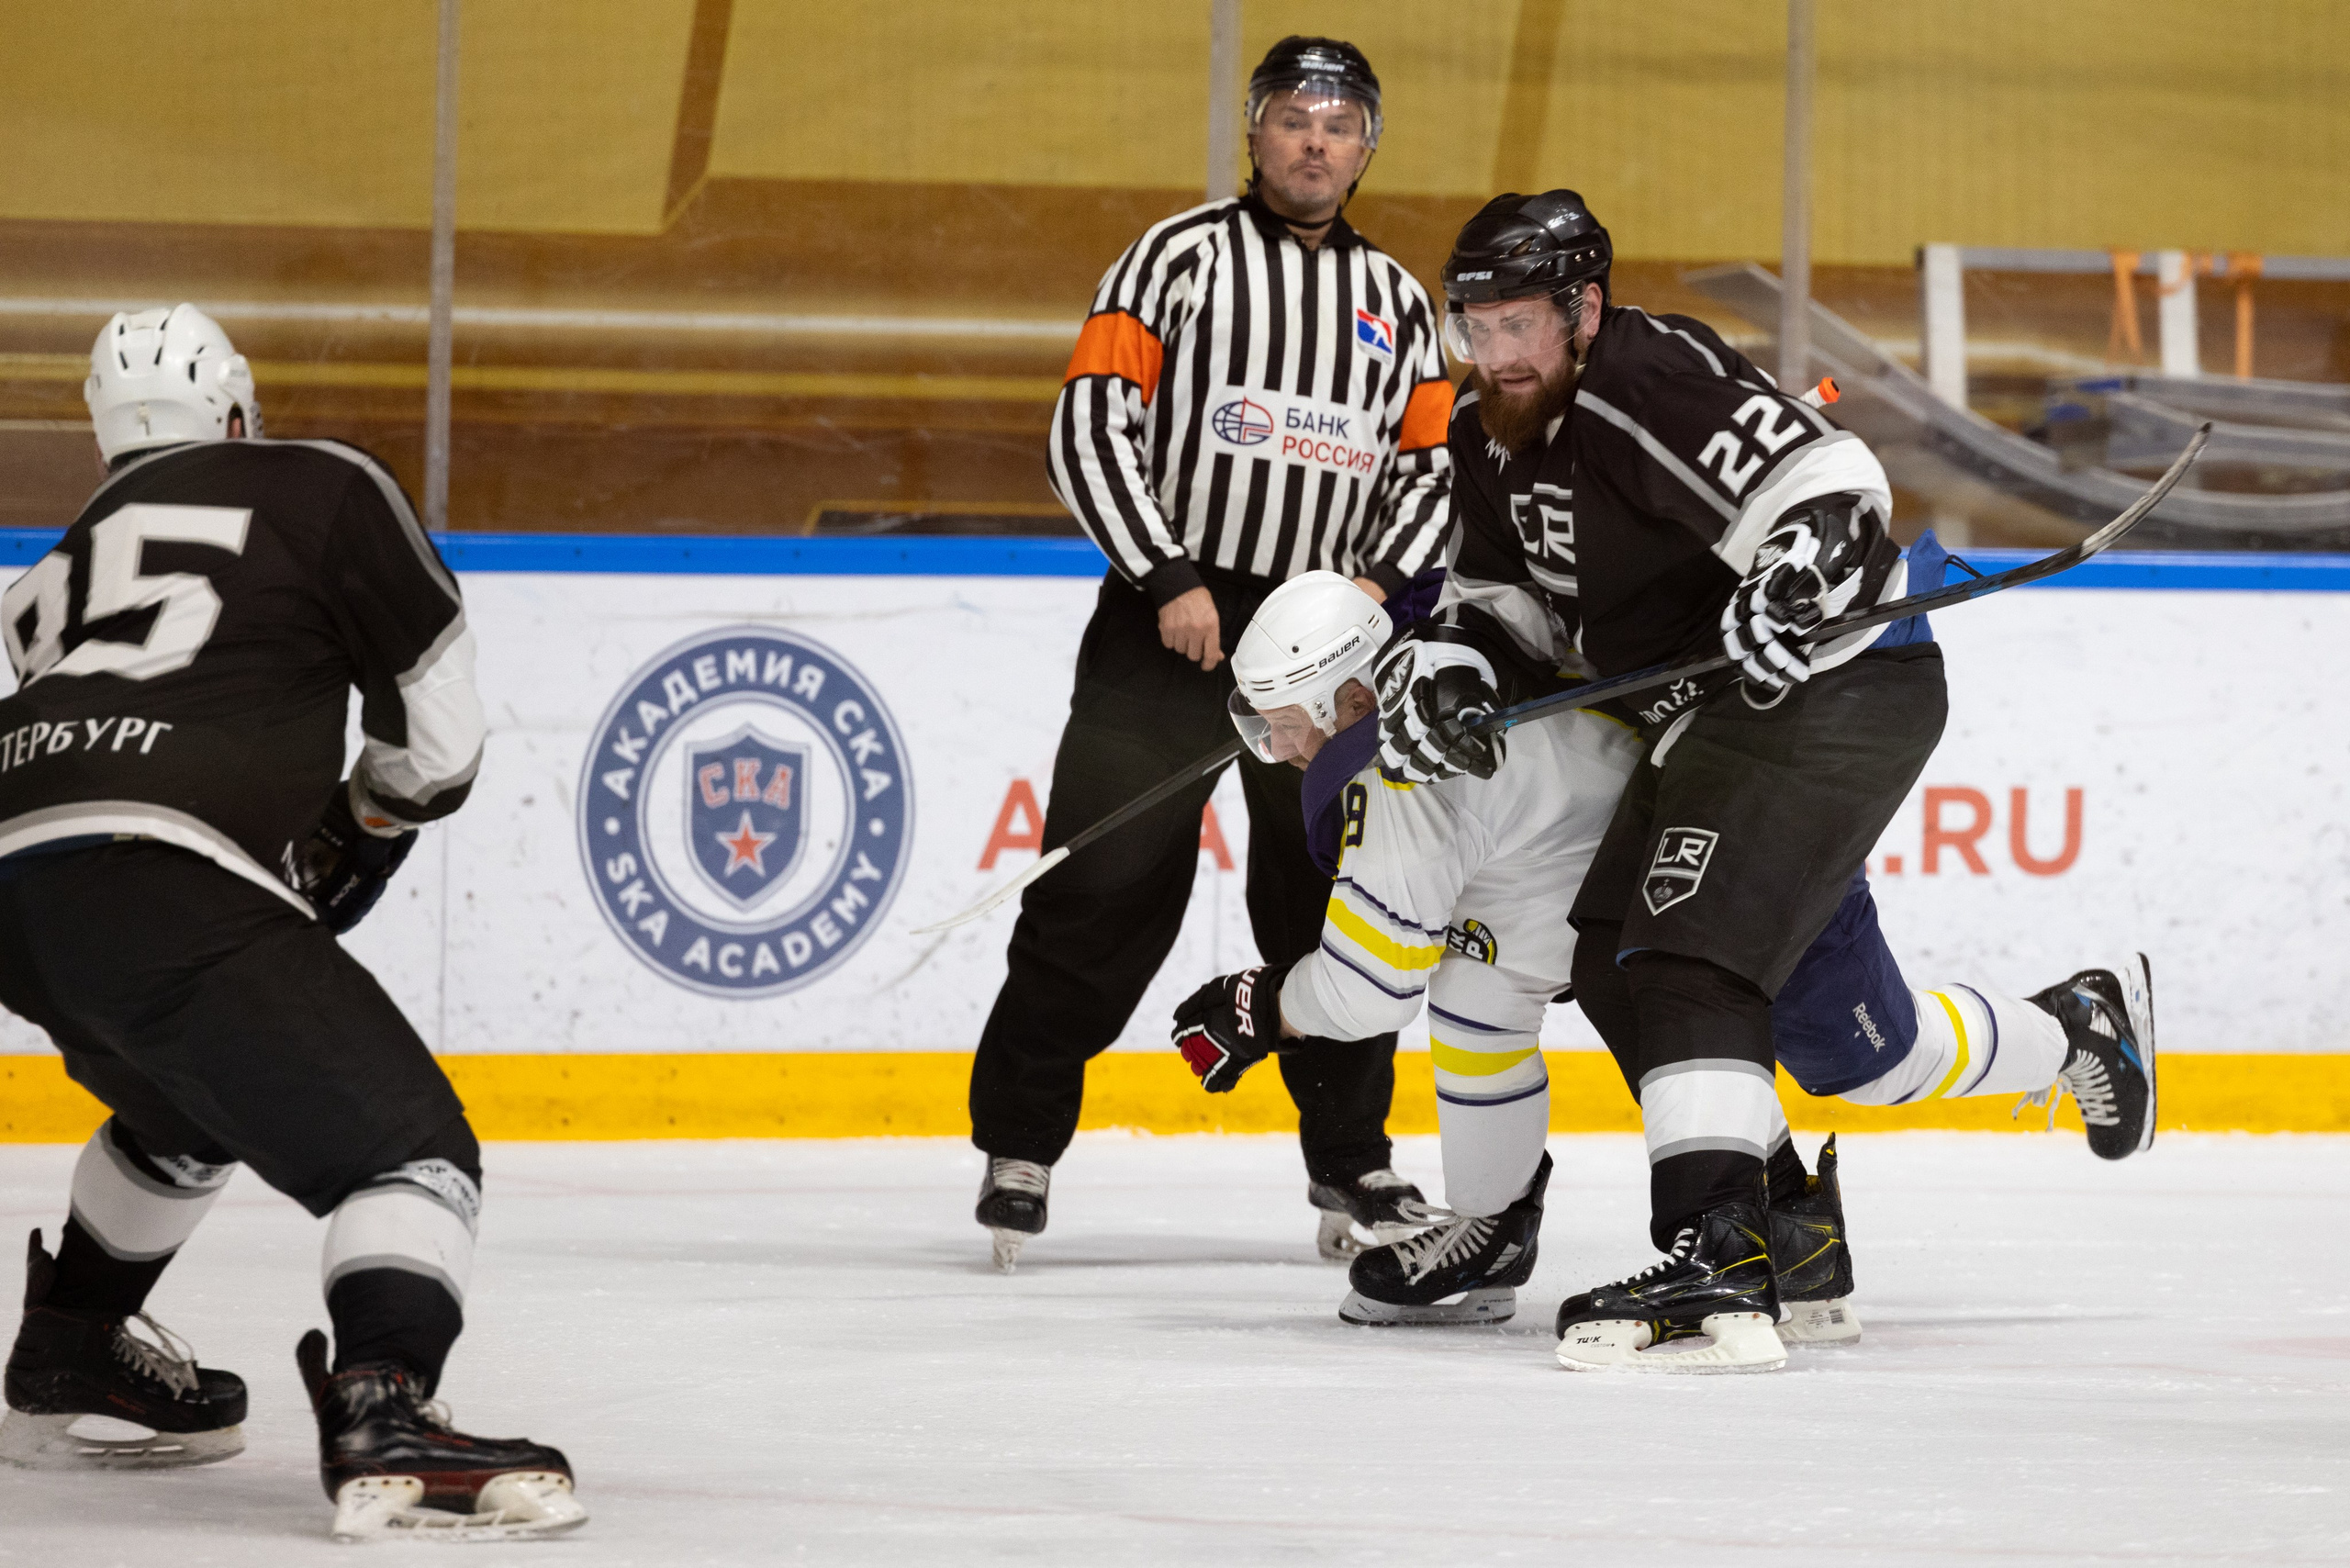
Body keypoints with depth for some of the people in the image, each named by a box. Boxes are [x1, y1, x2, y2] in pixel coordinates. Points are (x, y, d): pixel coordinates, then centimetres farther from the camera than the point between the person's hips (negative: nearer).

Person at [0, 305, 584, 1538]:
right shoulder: (322, 489, 14)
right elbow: (438, 727, 12)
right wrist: (373, 827, 31)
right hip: (159, 889, -7)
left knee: (188, 1105, 36)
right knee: (409, 1145, -9)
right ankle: (382, 1423, -32)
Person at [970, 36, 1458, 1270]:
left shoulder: (1395, 300, 14)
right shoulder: (1182, 257, -1)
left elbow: (1431, 464, 17)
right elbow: (1089, 426, -7)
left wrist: (1379, 582, -1)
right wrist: (1166, 580, -13)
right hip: (1169, 611, -4)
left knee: (1334, 898, 4)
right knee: (1106, 883, -9)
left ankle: (1351, 1166, 16)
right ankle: (1019, 1143, 1)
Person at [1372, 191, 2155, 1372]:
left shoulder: (1647, 382, -21)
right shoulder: (1494, 440, 9)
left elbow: (1831, 488, -27)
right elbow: (1508, 597, 19)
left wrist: (1798, 579, -44)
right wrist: (1447, 657, -1)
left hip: (1837, 686, -10)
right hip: (1714, 715, 11)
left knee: (1690, 953, -23)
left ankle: (1717, 1267, -34)